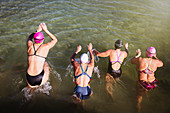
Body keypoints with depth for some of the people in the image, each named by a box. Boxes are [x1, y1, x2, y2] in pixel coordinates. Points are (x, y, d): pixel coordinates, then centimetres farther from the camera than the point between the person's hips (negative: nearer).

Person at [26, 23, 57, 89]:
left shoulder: (30, 46, 3)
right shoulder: (45, 47, -5)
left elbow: (29, 38, 29)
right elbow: (55, 40, 16)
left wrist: (38, 30, 23)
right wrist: (46, 30, 11)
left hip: (29, 79, 3)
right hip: (40, 80, -3)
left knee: (32, 87, 41)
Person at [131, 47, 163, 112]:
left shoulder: (140, 60, -21)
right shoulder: (155, 62, -14)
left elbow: (132, 61, 0)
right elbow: (161, 64, 10)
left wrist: (137, 55, 11)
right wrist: (155, 57, 20)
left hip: (142, 83, 0)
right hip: (152, 83, 1)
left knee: (139, 95, 25)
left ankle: (138, 107, 46)